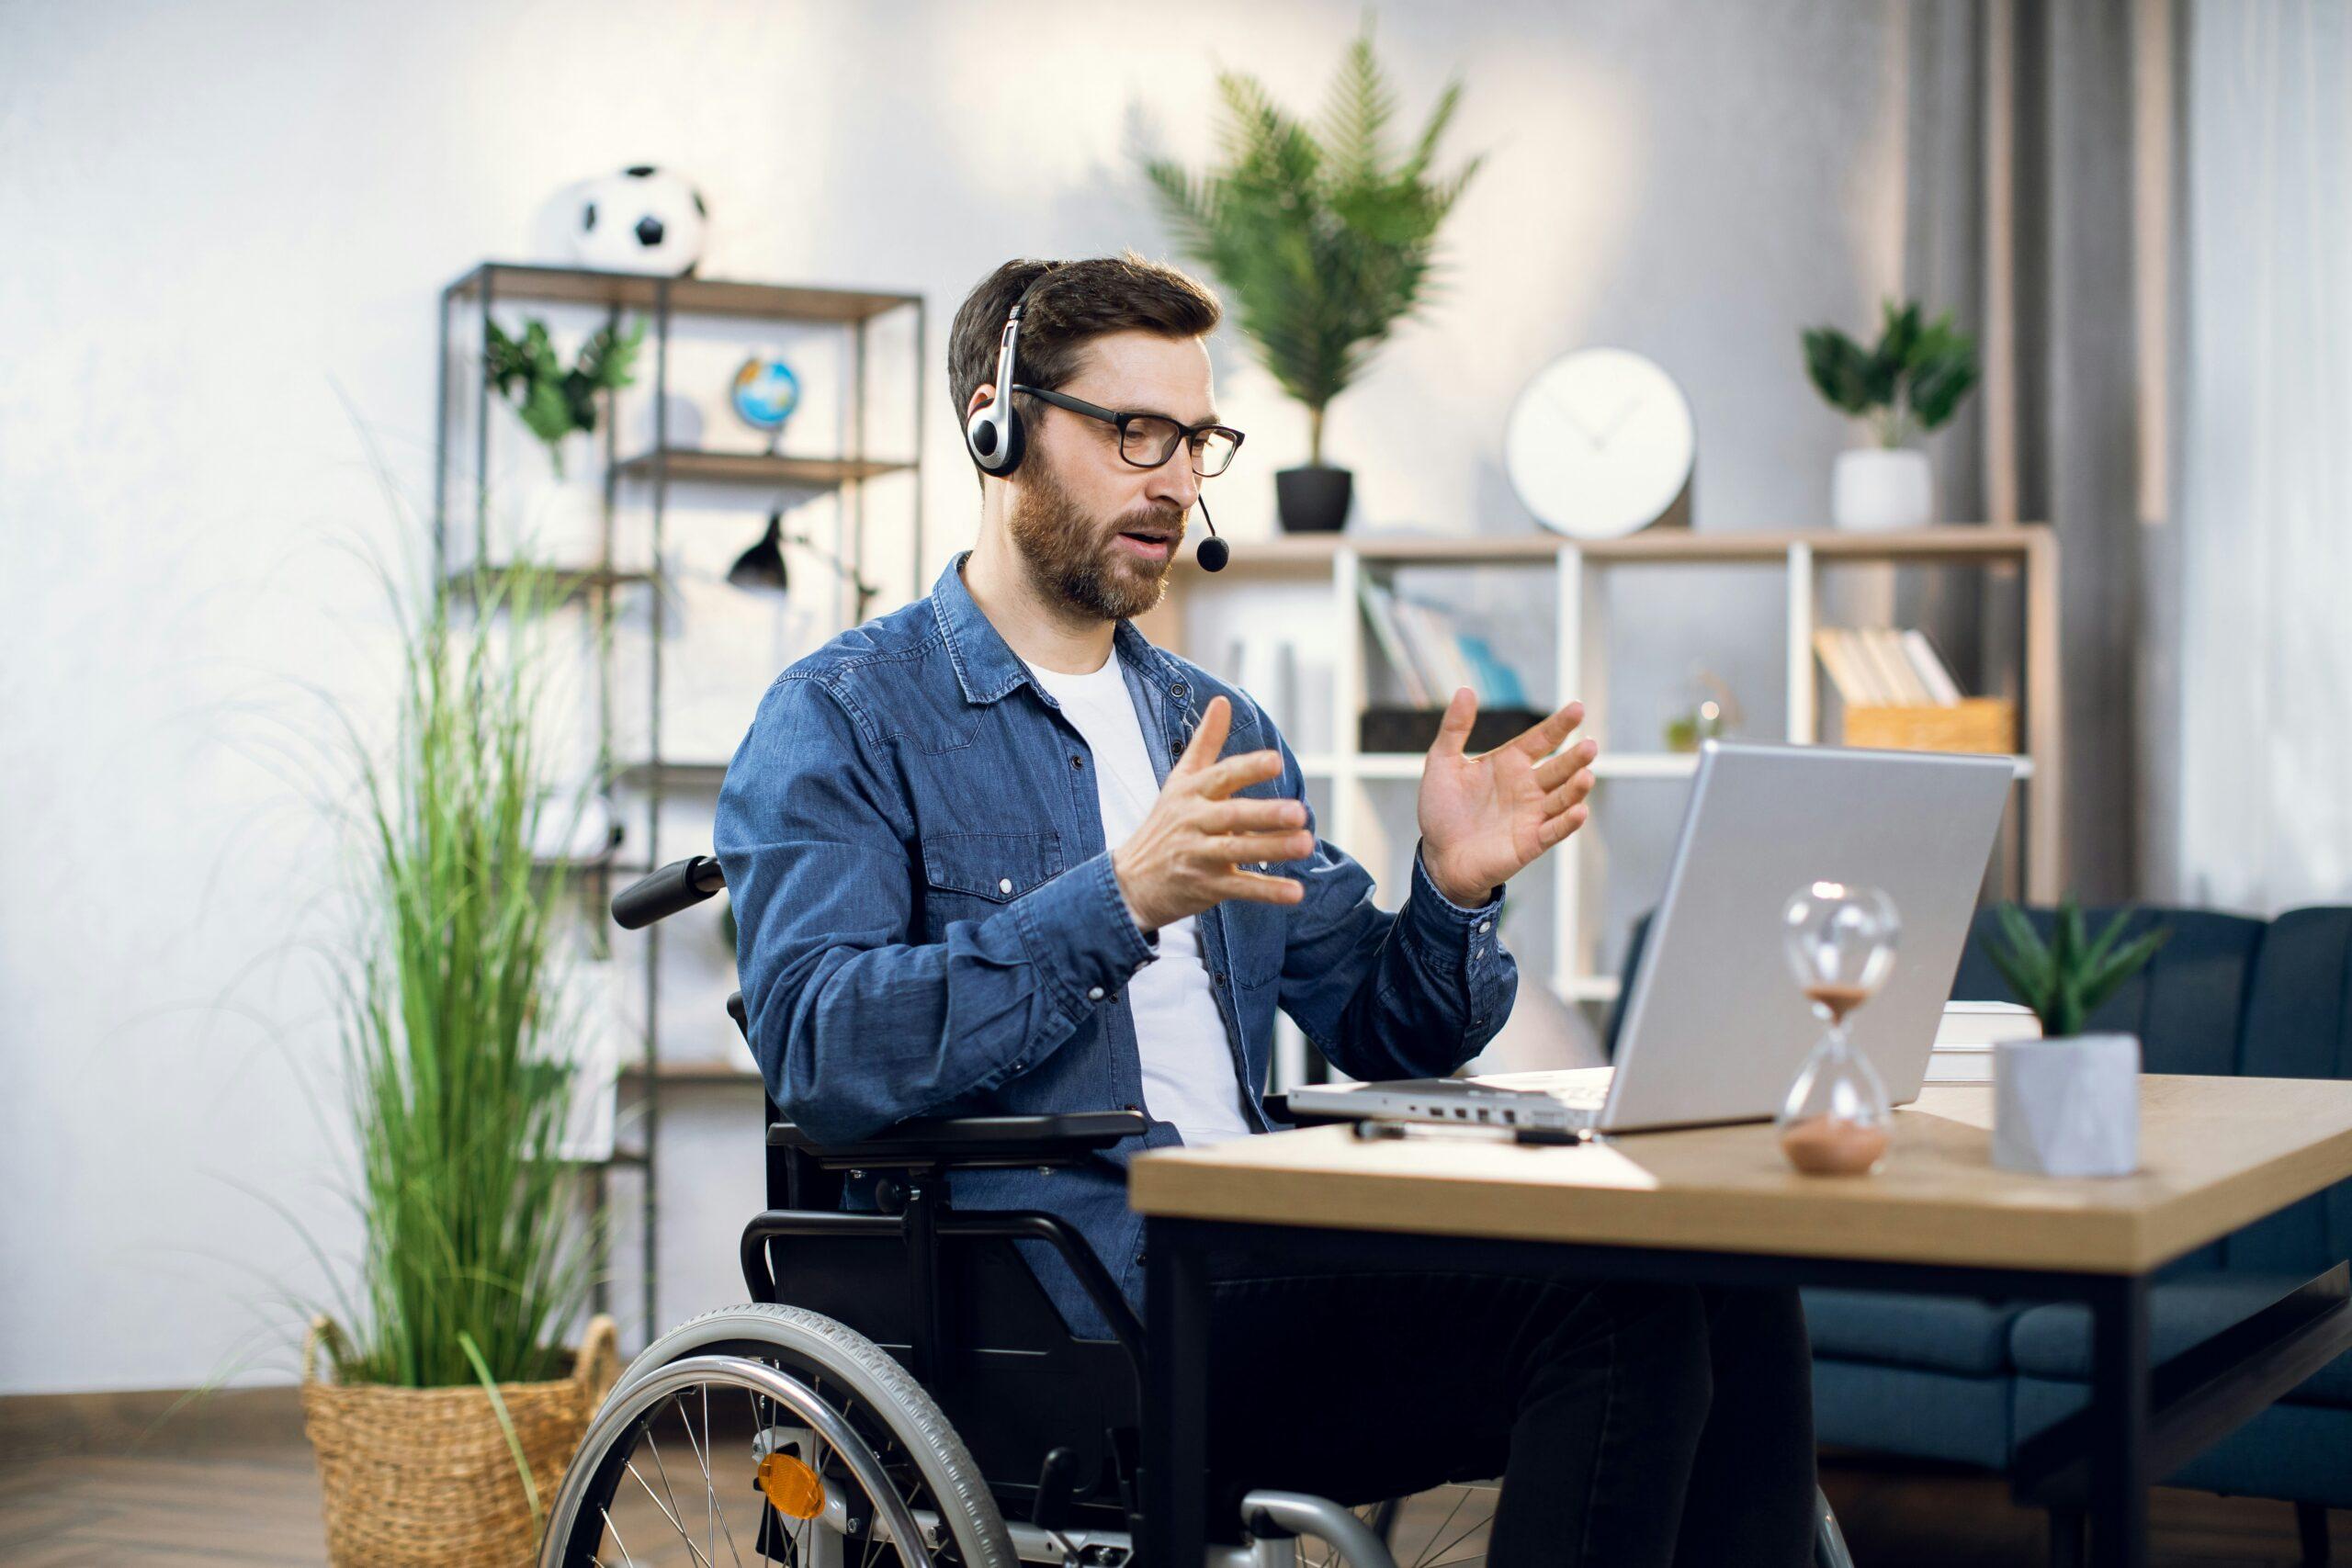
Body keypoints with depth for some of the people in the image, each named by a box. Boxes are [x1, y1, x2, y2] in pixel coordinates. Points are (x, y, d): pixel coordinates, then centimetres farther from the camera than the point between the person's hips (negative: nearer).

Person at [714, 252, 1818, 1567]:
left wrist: (1452, 893, -1)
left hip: (1261, 1282, 7)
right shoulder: (843, 720, 2)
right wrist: (1118, 901, -24)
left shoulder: (1218, 729, 23)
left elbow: (1379, 1029, 21)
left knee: (1721, 1294, -19)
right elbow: (820, 1051, -14)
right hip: (1051, 1321, -7)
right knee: (1615, 1307, -26)